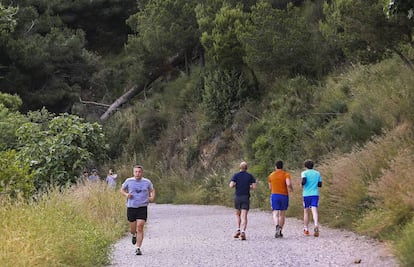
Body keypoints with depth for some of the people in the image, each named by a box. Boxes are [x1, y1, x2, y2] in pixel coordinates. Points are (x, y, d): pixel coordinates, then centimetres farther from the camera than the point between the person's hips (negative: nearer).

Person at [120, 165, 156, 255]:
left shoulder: (147, 182, 2)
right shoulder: (129, 181, 1)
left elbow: (152, 190, 18)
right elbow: (122, 190, 14)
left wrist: (152, 197, -2)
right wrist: (126, 194, -6)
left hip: (142, 207, -1)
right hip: (131, 207, 1)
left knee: (140, 227, -13)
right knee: (133, 229, 8)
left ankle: (138, 248, -8)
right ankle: (134, 235, 46)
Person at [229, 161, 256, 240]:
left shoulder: (235, 175, 0)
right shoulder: (250, 176, 2)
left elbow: (231, 185, -12)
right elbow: (254, 187, -5)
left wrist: (235, 185, 11)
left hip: (237, 197, 1)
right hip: (246, 198, -1)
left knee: (237, 214, 19)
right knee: (244, 216, -4)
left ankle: (238, 229, 2)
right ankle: (243, 232, -20)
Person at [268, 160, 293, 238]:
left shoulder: (271, 175, 6)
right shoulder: (286, 174, -2)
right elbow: (288, 184, -19)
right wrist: (291, 189, 1)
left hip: (274, 195, 0)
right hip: (284, 196, 0)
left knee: (275, 214, -6)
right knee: (282, 214, 13)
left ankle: (277, 226, -33)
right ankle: (280, 231, 13)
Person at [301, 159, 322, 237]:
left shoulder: (304, 173, 0)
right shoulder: (317, 173, 10)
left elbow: (304, 181, -18)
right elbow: (320, 184, 10)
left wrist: (302, 185, 3)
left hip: (306, 194, -1)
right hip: (315, 194, 1)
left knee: (306, 211, 12)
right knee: (314, 211, -10)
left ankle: (306, 229, 18)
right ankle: (316, 226, -34)